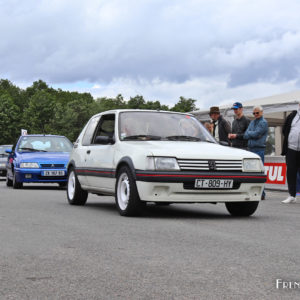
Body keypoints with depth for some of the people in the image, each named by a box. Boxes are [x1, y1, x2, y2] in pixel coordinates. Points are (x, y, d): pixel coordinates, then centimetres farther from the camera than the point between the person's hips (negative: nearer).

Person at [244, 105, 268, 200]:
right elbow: (245, 135, 9)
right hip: (250, 149, 7)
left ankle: (261, 194, -5)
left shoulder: (263, 122, -3)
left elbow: (256, 134, -15)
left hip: (259, 149, -7)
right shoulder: (252, 122, 19)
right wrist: (253, 134, -8)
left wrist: (249, 133, 2)